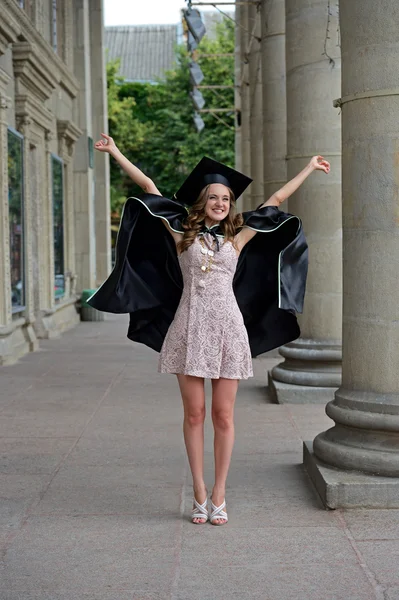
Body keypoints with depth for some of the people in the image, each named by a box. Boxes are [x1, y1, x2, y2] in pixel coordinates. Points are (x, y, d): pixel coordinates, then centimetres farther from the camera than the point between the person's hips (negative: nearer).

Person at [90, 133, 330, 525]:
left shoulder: (238, 236, 11)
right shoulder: (183, 233, 7)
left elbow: (275, 200, 17)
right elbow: (148, 187, 6)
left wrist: (309, 168, 24)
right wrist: (116, 153, 7)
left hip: (227, 329, 1)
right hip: (190, 330, -1)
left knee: (223, 416, 3)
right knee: (194, 414, 3)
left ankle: (218, 496, 12)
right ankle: (200, 495, 13)